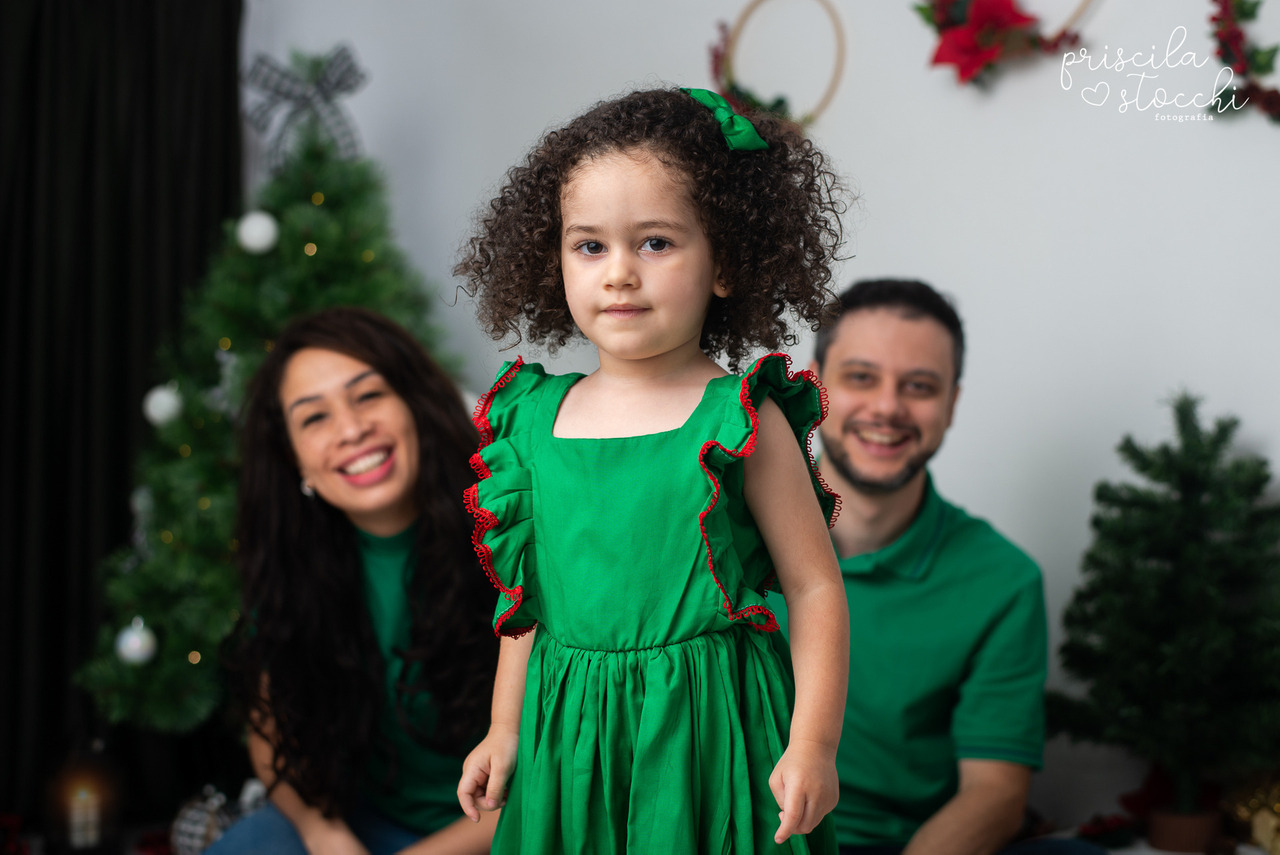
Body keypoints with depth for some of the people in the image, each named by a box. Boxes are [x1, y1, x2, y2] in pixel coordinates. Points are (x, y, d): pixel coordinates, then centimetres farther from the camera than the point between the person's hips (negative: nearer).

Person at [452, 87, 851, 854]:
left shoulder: (741, 419, -10)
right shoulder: (534, 417, 3)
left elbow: (815, 589, -7)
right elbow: (527, 594, 12)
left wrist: (814, 745, -12)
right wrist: (505, 731, 13)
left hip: (706, 729, -3)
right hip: (567, 733, 4)